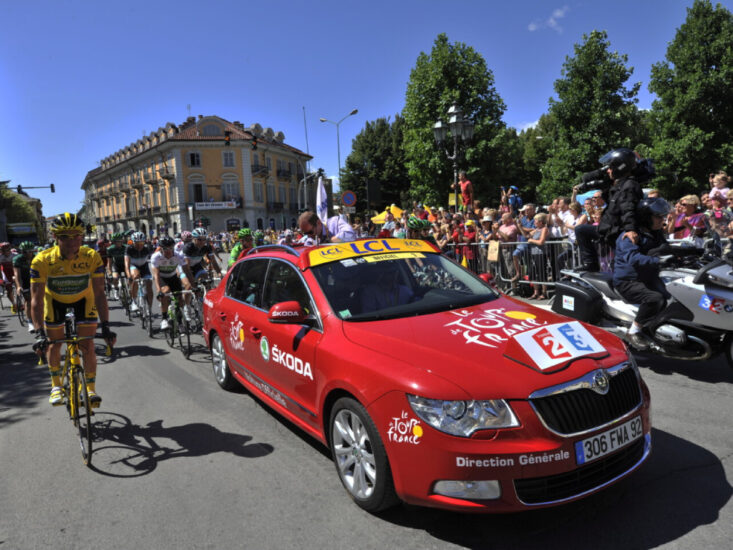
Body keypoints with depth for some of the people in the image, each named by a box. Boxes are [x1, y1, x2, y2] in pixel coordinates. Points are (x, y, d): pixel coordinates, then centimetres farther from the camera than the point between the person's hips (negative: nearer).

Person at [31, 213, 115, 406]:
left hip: (83, 299, 0)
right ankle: (56, 386, 28)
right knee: (54, 344, 6)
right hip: (55, 299, 1)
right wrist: (39, 333, -38)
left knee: (87, 345, -7)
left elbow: (99, 293, -29)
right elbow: (36, 299, -30)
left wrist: (105, 326, -37)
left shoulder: (92, 257, -30)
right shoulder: (42, 260, -32)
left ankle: (91, 389, 7)